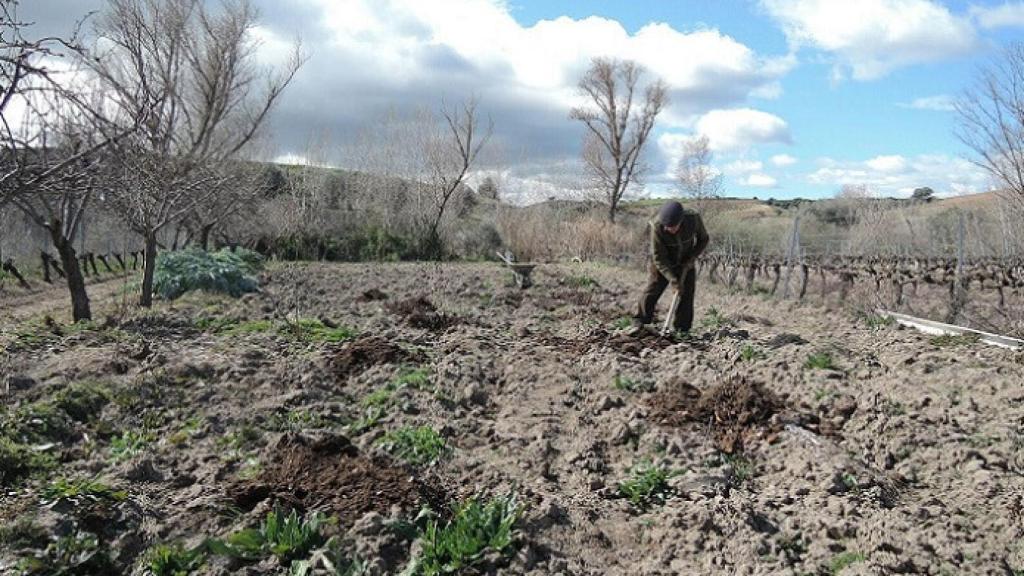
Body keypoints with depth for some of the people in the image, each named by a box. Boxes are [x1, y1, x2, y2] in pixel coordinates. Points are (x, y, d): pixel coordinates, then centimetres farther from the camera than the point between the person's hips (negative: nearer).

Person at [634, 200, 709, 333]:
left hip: (686, 263, 2)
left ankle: (681, 329, 5)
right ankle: (640, 322, 6)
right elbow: (658, 258, -27)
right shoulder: (657, 227, -34)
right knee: (653, 289, -6)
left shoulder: (694, 219, -28)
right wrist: (672, 279, -34)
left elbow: (704, 239, -7)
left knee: (686, 294, -3)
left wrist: (691, 258, -20)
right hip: (663, 263, -2)